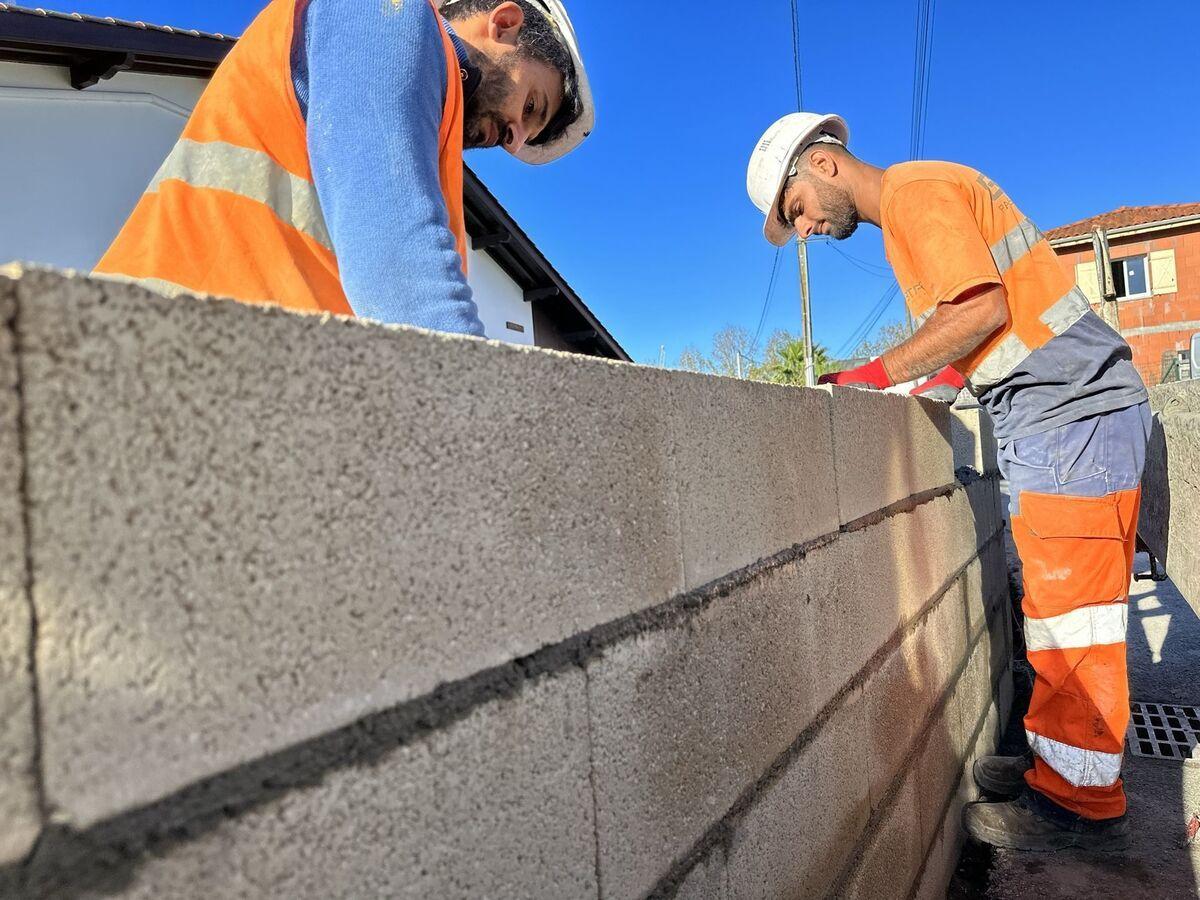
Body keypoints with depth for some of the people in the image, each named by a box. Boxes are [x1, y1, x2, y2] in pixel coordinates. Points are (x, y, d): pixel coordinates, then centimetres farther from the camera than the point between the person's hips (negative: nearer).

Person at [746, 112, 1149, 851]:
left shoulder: (917, 189, -9)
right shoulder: (910, 209, 19)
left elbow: (983, 309, -20)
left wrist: (874, 375, -14)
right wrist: (947, 378, 9)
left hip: (1074, 410, -10)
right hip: (1056, 415, 10)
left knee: (1072, 610, -5)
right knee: (1057, 604, 13)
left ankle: (1083, 803, 5)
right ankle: (1058, 761, 23)